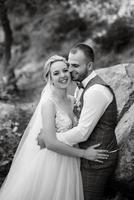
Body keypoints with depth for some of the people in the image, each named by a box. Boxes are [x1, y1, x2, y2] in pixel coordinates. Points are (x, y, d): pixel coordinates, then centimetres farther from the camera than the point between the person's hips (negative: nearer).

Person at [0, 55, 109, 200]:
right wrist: (84, 153, -19)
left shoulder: (71, 100, 4)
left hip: (68, 160, 7)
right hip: (50, 161, -7)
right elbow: (51, 142, -24)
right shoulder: (48, 103, -19)